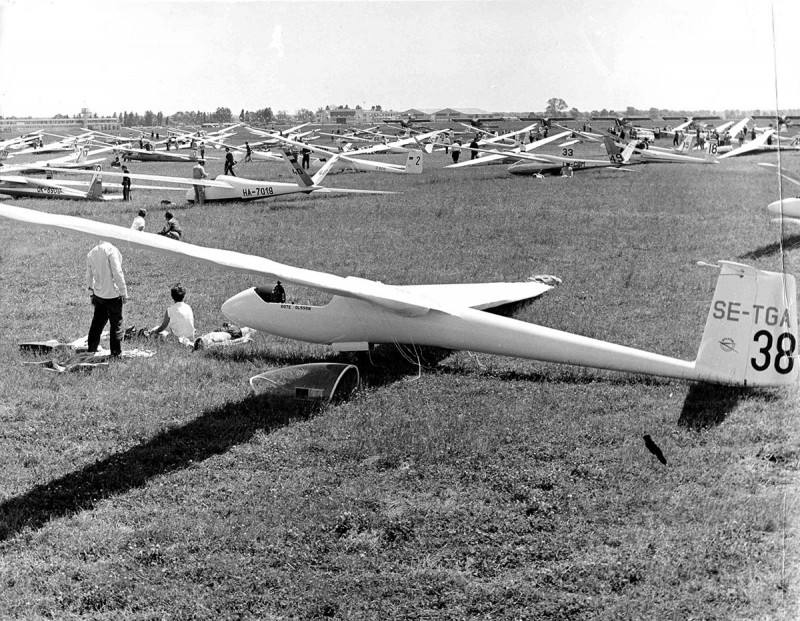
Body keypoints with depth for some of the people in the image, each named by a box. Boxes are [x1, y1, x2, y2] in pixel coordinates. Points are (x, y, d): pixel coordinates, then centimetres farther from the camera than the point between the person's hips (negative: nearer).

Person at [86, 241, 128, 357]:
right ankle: (116, 353, 7)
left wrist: (91, 294, 26)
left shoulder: (91, 254, 9)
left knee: (97, 322, 18)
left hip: (98, 295, 7)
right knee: (116, 323, 4)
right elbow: (117, 273, -18)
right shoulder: (111, 250, -13)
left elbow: (89, 276, 16)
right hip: (113, 295, -6)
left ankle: (92, 349, 26)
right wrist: (124, 292, -13)